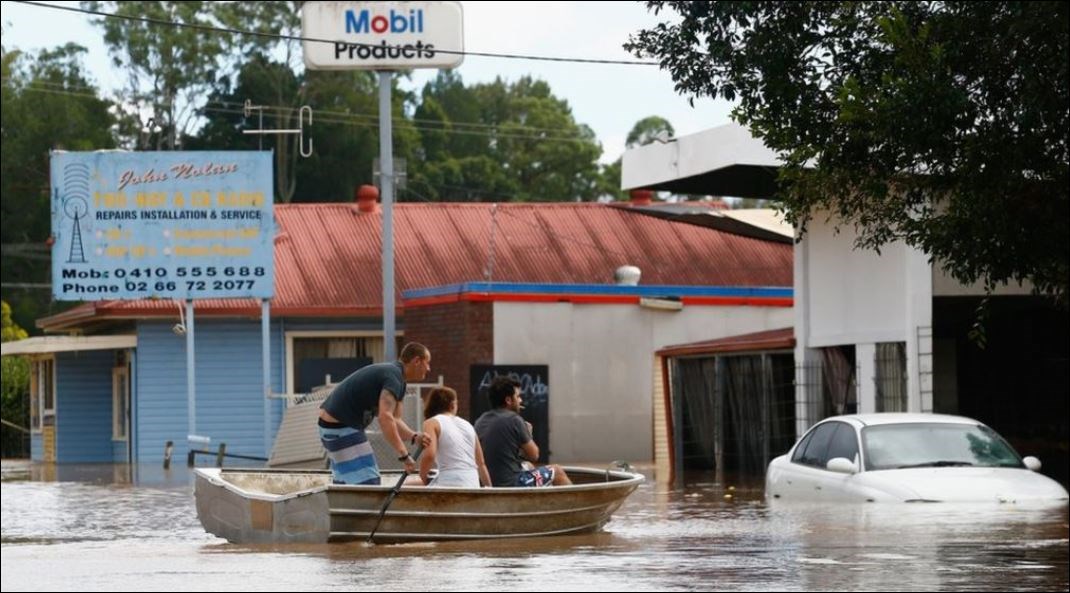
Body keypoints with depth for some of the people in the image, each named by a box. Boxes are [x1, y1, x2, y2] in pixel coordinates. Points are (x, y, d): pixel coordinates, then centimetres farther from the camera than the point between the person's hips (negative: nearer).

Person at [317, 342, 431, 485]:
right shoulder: (393, 376, -19)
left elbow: (395, 420, 13)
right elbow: (385, 418, -32)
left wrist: (414, 437, -7)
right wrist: (404, 455, -33)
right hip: (342, 428, -11)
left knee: (345, 482, 16)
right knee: (367, 482, -13)